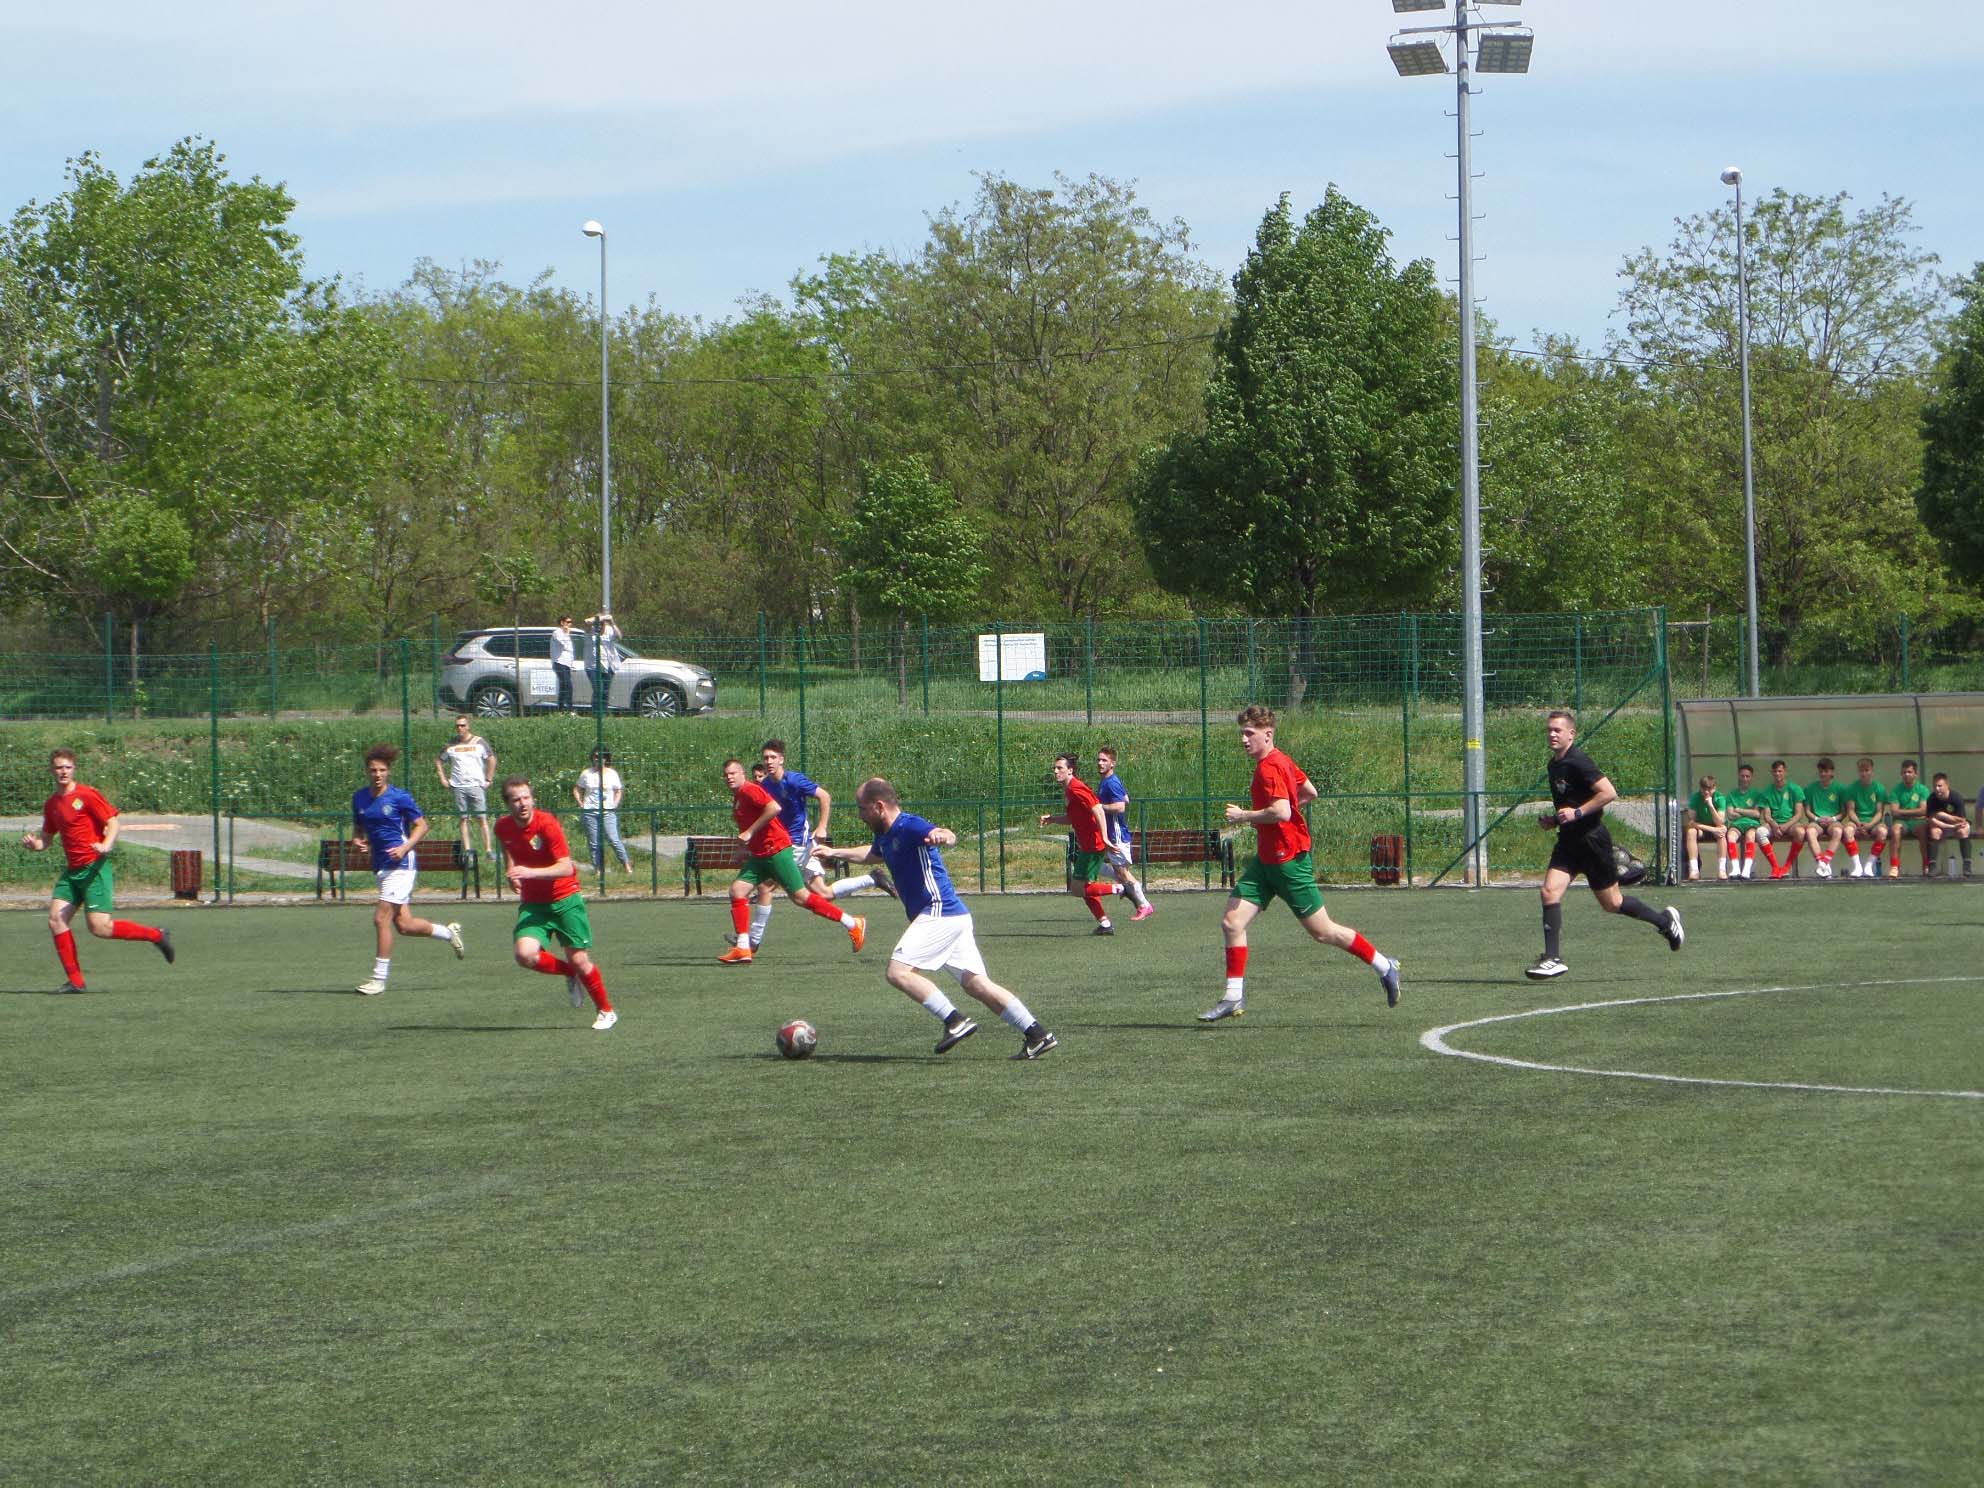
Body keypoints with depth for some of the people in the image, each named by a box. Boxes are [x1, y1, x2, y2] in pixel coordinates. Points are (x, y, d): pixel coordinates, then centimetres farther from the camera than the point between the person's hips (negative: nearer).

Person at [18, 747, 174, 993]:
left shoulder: (87, 795, -7)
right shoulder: (51, 804, 13)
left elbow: (113, 823, -9)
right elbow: (45, 841, 22)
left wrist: (106, 846, -27)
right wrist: (32, 843, -1)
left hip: (95, 868, -7)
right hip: (72, 871, 7)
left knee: (99, 927, -14)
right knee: (56, 919, -6)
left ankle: (156, 935, 4)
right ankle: (74, 980, 1)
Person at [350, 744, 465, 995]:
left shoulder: (399, 797, -8)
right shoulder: (359, 798, 8)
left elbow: (421, 825, -3)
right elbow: (358, 827, 21)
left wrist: (404, 848, -16)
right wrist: (357, 839, -1)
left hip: (400, 864, -7)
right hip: (380, 866, 7)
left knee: (381, 918, -13)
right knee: (404, 925, 8)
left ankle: (379, 977, -4)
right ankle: (448, 932, 33)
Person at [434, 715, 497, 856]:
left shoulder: (479, 742, 3)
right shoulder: (451, 744, 8)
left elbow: (491, 759, 6)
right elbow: (439, 760, 18)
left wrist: (488, 779, 0)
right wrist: (443, 779, 10)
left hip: (477, 785, -2)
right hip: (458, 787, 2)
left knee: (483, 818, -6)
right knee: (463, 819, 2)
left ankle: (488, 849, -7)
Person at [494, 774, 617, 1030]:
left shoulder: (547, 824, -18)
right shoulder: (503, 828, -1)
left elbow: (566, 867, -24)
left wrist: (530, 872, -35)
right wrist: (512, 872, 5)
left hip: (565, 898, -4)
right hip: (532, 903, 4)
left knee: (579, 961, -5)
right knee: (525, 955, -21)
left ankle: (606, 1011, 20)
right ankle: (570, 974, 9)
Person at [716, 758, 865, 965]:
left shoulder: (749, 790, -13)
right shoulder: (737, 797, 17)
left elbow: (774, 808, -28)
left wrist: (750, 832, -24)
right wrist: (745, 847, 22)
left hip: (776, 850, -10)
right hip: (759, 856, 10)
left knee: (799, 897, -6)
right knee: (737, 890, -4)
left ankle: (853, 924, 3)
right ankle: (743, 949, -5)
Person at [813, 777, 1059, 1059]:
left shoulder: (908, 826, -15)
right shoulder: (885, 836, 16)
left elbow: (945, 835, -35)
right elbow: (873, 854, 41)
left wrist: (942, 836, -59)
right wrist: (835, 853, 50)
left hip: (939, 913, -10)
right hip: (953, 917, 10)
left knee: (899, 971, -15)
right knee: (975, 983, 6)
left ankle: (955, 1021, -16)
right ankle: (1037, 1034, 4)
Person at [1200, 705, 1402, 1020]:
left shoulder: (1269, 768, -19)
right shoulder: (1281, 761, 11)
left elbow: (1281, 812, -31)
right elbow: (1310, 793, 23)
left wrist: (1243, 816, -19)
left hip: (1289, 861, -10)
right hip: (1266, 860, 10)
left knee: (1323, 932, -1)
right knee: (1232, 923, -1)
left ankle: (1385, 967, 14)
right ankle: (1234, 997, 1)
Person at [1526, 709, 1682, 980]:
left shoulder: (1578, 762, -17)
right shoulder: (1554, 764, 11)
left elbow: (1609, 793, -24)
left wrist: (1577, 813, -24)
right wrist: (1555, 819, 10)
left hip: (1592, 840, -8)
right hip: (1568, 842, 8)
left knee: (1612, 904, 6)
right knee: (1550, 891, -11)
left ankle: (1665, 920, 28)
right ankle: (1552, 959, -11)